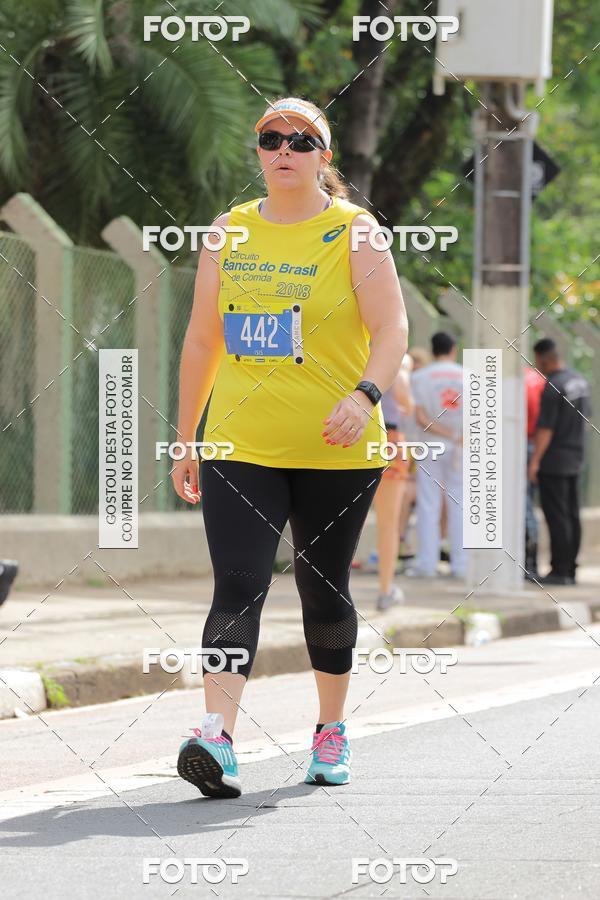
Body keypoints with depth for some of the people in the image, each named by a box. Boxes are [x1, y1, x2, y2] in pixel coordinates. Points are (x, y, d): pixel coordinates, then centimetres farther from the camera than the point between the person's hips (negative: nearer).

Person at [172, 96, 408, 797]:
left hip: (337, 450, -1)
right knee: (238, 586, -13)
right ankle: (216, 739, -25)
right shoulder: (230, 232, 10)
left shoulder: (355, 232, -1)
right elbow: (201, 339, 15)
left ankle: (332, 731, 27)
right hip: (241, 445, 2)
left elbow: (391, 329, -8)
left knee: (323, 586, 9)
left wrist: (364, 395, -27)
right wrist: (185, 440, 13)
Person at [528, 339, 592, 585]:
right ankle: (570, 569, 13)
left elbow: (545, 428, -21)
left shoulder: (552, 387, -18)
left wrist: (535, 461, -18)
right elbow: (586, 415, 19)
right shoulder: (579, 380, 8)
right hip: (575, 458, 9)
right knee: (571, 515, 10)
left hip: (554, 460, -9)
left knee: (556, 516, -6)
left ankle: (560, 570, -7)